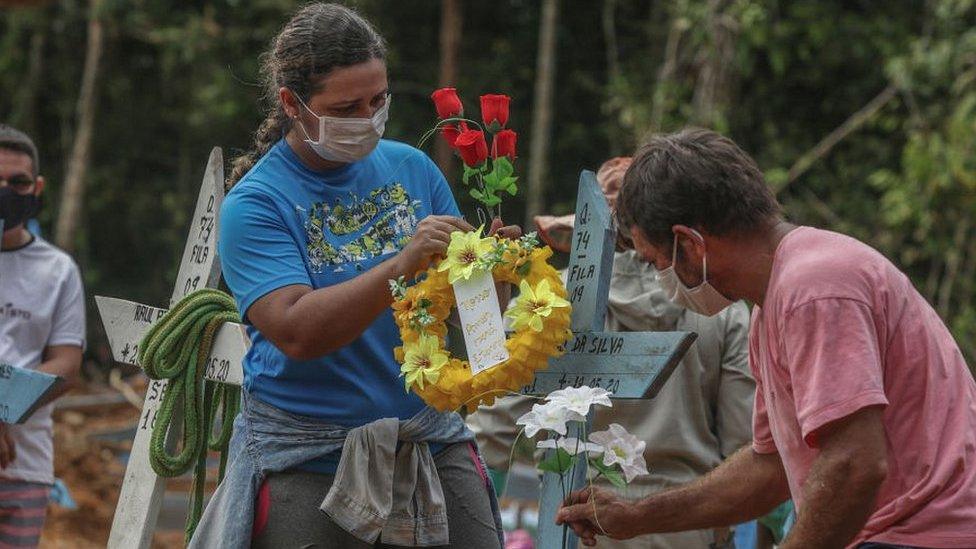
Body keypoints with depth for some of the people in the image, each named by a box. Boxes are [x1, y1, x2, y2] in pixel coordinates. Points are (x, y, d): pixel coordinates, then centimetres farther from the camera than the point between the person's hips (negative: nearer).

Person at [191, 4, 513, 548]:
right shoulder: (254, 204, -8)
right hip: (308, 459, -4)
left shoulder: (412, 169, 5)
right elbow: (297, 332, -21)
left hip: (430, 439, 4)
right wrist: (401, 266, -30)